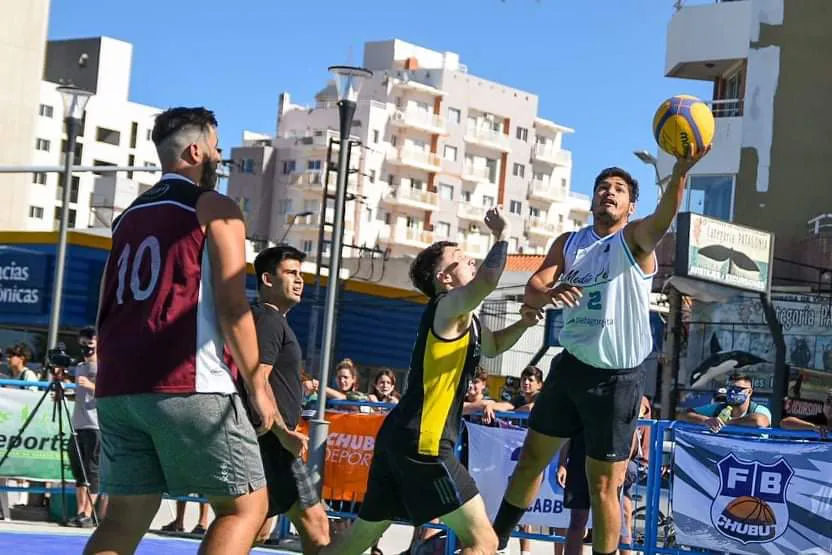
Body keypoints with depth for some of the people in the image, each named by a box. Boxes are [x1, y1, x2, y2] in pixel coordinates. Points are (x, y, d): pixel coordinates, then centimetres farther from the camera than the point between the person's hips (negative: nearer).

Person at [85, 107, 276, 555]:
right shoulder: (216, 209, 0)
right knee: (246, 505, 3)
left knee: (126, 517, 9)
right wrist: (258, 386, -4)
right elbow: (232, 307, -9)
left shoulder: (129, 216, 21)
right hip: (187, 386, -7)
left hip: (118, 387, 7)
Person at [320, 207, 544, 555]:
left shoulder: (464, 319, 20)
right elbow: (487, 281, -30)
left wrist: (522, 324, 19)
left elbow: (492, 345, 39)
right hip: (423, 443, -11)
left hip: (400, 437, 11)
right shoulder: (448, 307, -9)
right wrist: (501, 236, -13)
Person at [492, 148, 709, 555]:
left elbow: (664, 217, -30)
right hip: (571, 366, 5)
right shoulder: (568, 243, 8)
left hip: (618, 378, -5)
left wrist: (680, 170, -51)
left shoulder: (635, 239, -7)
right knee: (532, 457, 16)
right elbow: (531, 291, -2)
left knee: (603, 484, 0)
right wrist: (549, 293, -28)